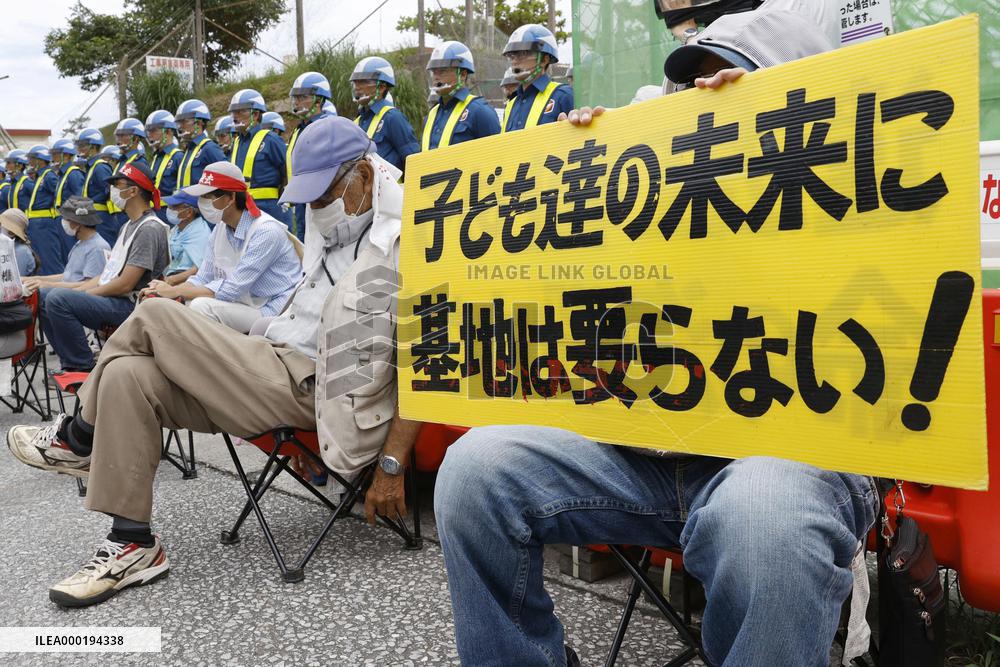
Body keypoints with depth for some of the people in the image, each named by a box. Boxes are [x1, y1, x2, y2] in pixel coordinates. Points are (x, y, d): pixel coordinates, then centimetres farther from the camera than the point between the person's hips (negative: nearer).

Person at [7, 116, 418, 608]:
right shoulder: (340, 234, 18)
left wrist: (391, 464, -22)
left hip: (303, 388, -9)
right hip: (279, 365, 9)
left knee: (154, 317, -14)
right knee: (127, 375, -7)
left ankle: (79, 440, 11)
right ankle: (132, 545, 2)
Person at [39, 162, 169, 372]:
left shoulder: (149, 228, -14)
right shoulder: (129, 226, 20)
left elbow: (125, 284, -19)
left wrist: (86, 294, -8)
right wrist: (75, 291, 7)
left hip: (129, 305, -10)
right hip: (110, 299, 10)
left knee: (57, 299, -24)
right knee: (49, 301, 8)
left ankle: (83, 367, -13)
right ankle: (72, 364, 9)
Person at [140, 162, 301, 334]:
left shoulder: (266, 231, -19)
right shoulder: (221, 228, 7)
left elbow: (232, 289, -21)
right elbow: (202, 279, 9)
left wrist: (175, 291, -16)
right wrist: (165, 291, -10)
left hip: (273, 312, -8)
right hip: (244, 306, 8)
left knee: (202, 306, -27)